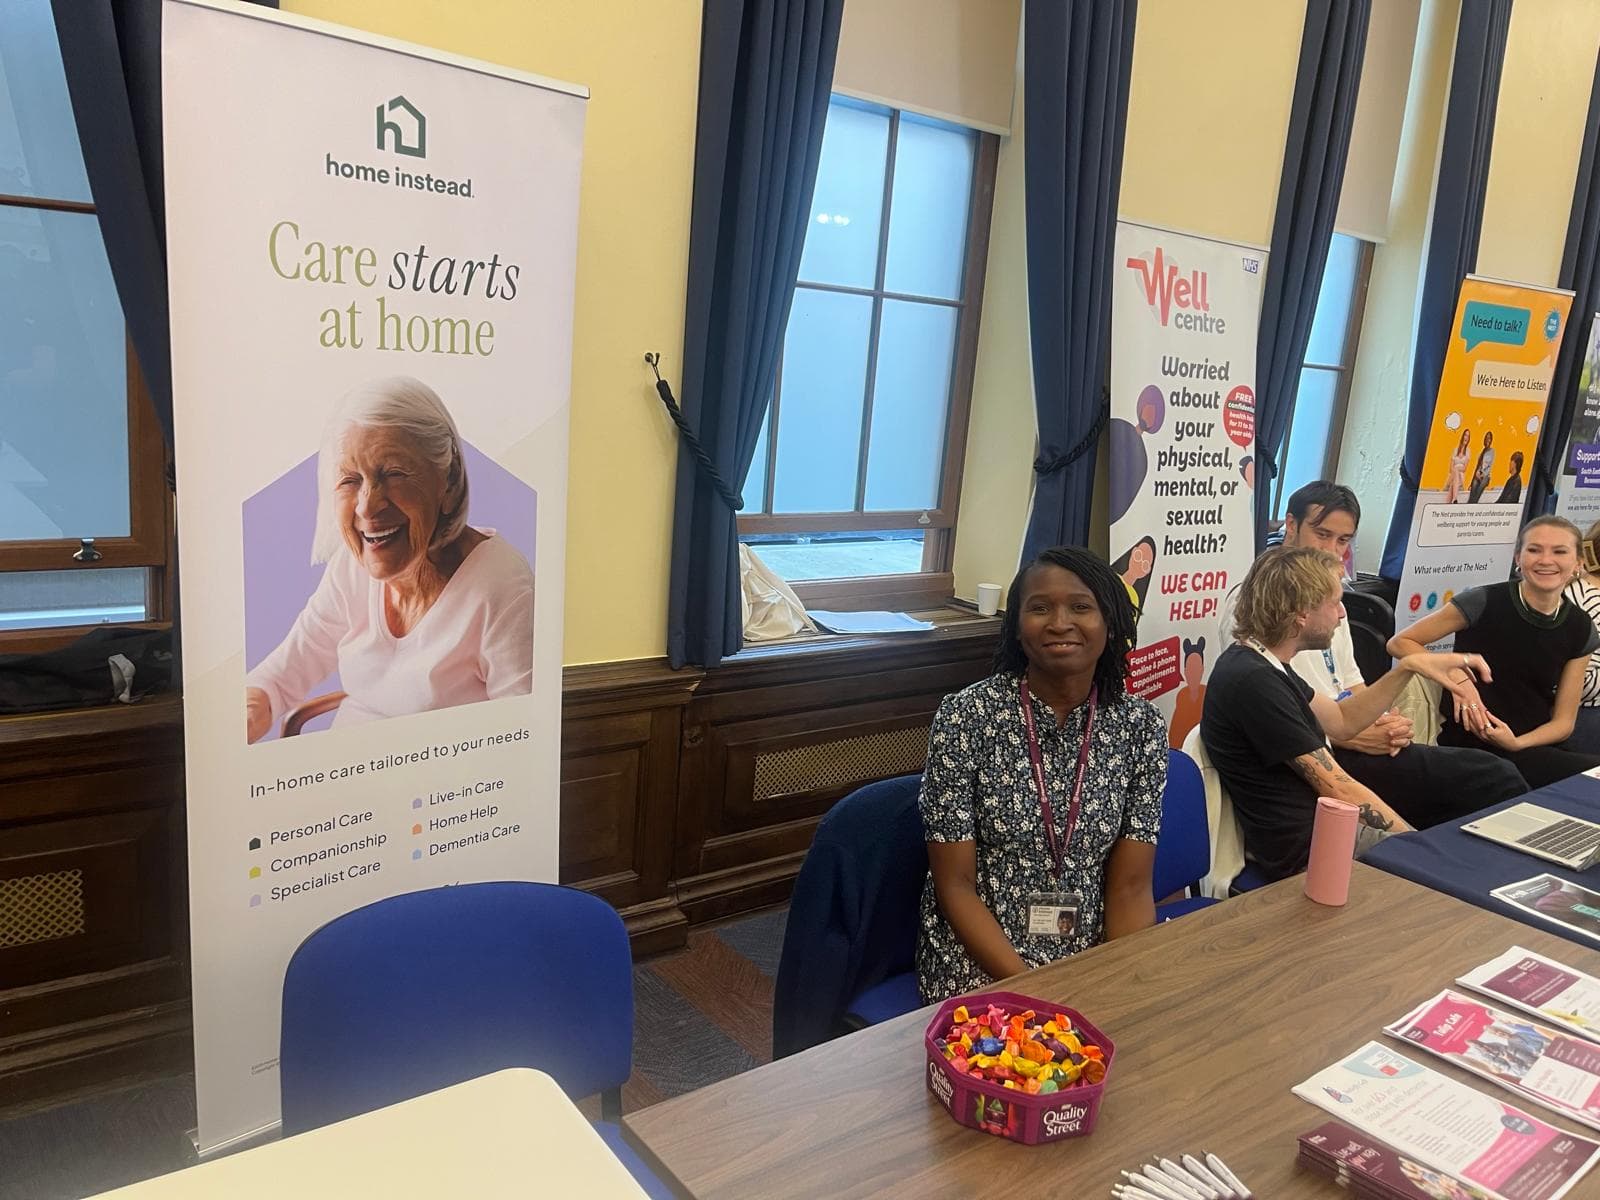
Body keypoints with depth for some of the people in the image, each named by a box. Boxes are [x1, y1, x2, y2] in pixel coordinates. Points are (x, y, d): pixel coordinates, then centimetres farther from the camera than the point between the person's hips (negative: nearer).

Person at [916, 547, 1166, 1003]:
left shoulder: (1141, 725, -4)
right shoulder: (965, 716, -12)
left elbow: (1131, 885, -1)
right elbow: (955, 884, -10)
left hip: (1094, 954, 4)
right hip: (979, 955, -3)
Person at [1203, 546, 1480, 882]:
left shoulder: (1262, 663, 6)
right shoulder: (1254, 683, -26)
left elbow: (1341, 721, 18)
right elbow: (1340, 790, -20)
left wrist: (1407, 668, 7)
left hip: (1317, 826, 9)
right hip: (1305, 851, -9)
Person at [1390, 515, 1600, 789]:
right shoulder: (1483, 602, -10)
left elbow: (1563, 721, 6)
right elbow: (1399, 643, -5)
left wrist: (1516, 743, -14)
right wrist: (1456, 676, -21)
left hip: (1532, 745, 5)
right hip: (1469, 747, -5)